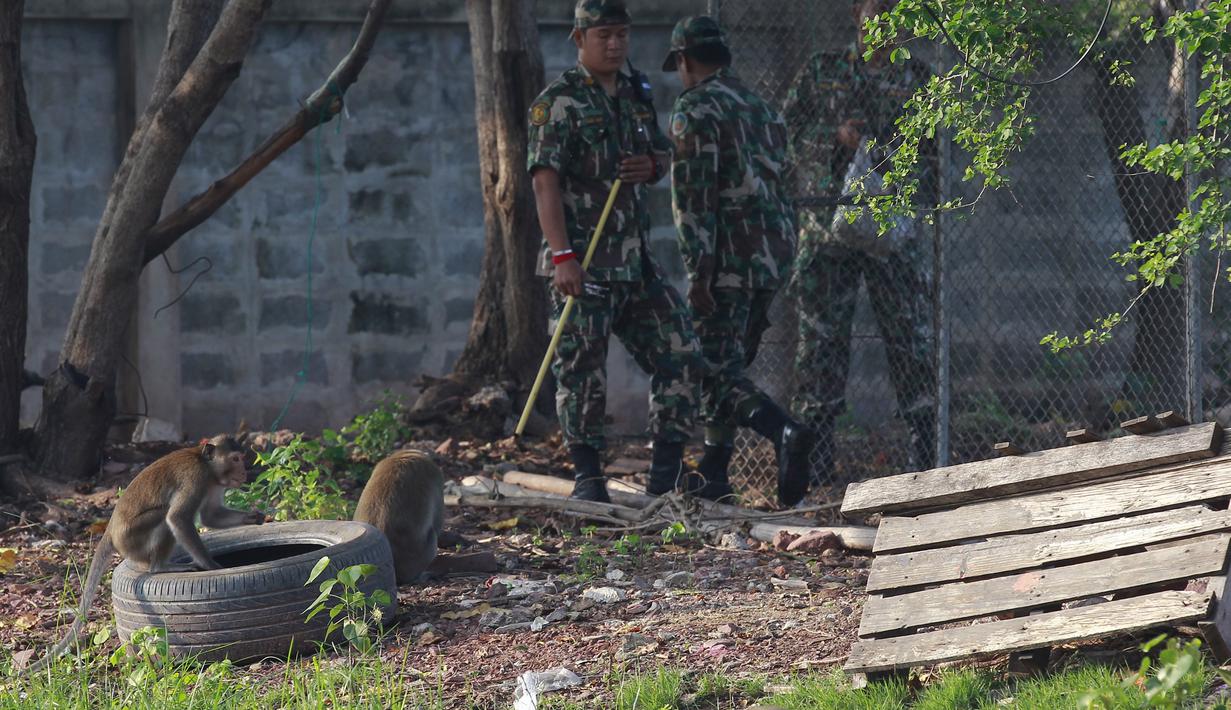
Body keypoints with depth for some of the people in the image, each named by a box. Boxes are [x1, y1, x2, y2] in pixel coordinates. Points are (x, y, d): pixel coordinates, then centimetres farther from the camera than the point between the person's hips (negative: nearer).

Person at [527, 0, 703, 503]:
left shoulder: (636, 98, 14)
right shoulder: (558, 102, -7)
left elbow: (662, 159, 27)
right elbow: (545, 182, -15)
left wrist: (650, 166, 1)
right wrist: (562, 255, -23)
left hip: (635, 262, 7)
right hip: (582, 263, -7)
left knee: (679, 354, 4)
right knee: (582, 369, -2)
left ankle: (667, 471, 11)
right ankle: (587, 476, 6)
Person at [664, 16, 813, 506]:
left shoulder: (695, 110, -7)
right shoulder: (761, 108, 18)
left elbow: (692, 195, -15)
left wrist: (699, 269, -18)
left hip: (729, 257, -8)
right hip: (776, 253, 8)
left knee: (719, 370, -8)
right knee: (728, 364, 17)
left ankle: (786, 433, -32)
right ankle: (713, 473, 18)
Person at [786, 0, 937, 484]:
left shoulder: (917, 79, 9)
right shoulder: (820, 71, 10)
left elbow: (934, 149, 7)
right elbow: (786, 129, 4)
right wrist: (837, 135, -12)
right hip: (826, 227, 0)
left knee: (912, 336, -3)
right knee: (820, 337, 2)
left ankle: (927, 460, 0)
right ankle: (814, 463, 7)